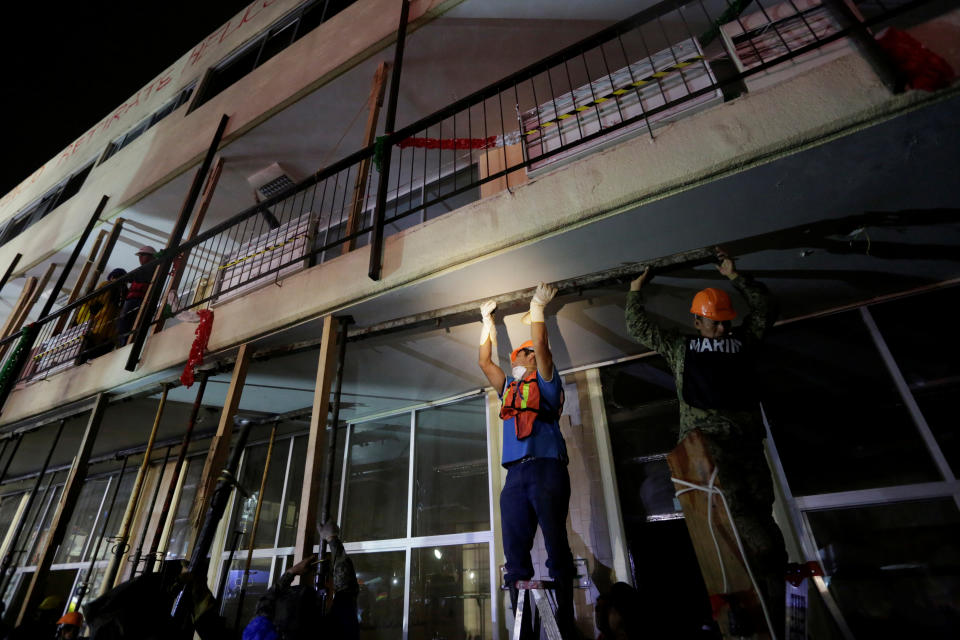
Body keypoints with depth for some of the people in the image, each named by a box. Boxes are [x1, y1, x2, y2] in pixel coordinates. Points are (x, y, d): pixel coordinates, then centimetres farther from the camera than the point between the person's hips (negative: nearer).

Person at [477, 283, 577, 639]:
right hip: (515, 473, 6)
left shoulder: (544, 380, 11)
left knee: (556, 546, -6)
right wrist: (488, 322, 38)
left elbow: (540, 343, -2)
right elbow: (484, 361, 30)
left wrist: (538, 306, 9)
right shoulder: (509, 387, 26)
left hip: (546, 468, -5)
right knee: (515, 553, 0)